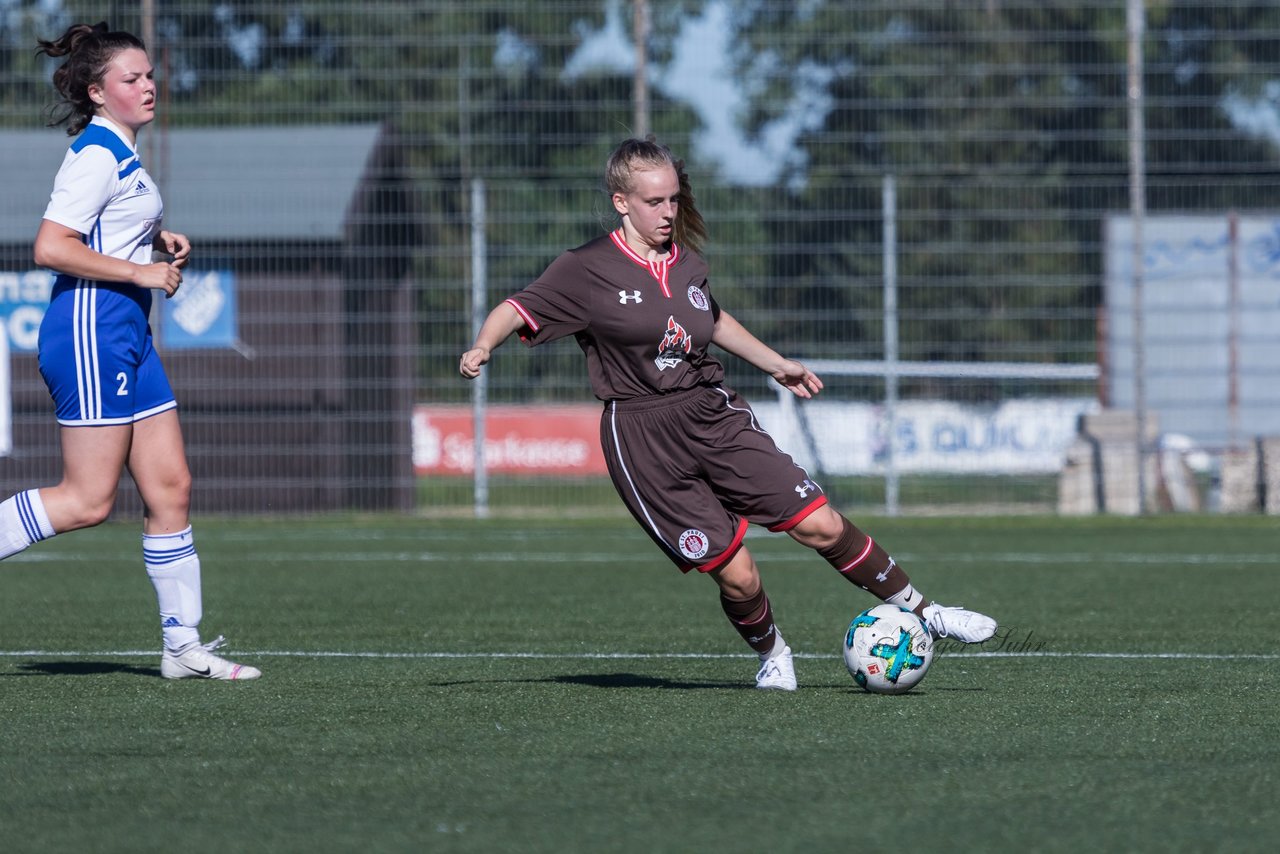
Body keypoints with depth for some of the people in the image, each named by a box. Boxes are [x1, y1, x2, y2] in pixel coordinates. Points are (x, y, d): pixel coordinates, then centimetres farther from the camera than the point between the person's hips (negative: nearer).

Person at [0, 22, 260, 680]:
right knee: (88, 499, -10)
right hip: (90, 330, -10)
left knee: (171, 488, 5)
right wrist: (141, 271, -18)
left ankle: (183, 646, 7)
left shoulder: (121, 155, 17)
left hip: (127, 336, 10)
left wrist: (159, 243, 15)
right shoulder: (96, 156, -13)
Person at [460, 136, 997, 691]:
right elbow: (517, 310, -4)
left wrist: (776, 364, 34)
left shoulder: (687, 263, 10)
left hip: (714, 415, 4)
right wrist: (482, 347, -24)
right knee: (737, 577, -8)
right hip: (644, 440, -4)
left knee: (822, 526, -4)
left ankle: (922, 613, 12)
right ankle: (771, 654, 24)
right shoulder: (587, 270, -6)